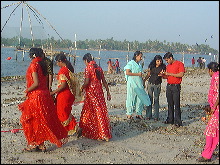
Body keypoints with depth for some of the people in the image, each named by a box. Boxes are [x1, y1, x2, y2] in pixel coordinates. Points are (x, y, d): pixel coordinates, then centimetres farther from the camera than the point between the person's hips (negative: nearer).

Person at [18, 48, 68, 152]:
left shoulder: (34, 65, -14)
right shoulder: (42, 64, 10)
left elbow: (36, 83, -22)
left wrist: (27, 91, -7)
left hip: (36, 96, -8)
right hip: (45, 94, 8)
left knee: (30, 119, 4)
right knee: (43, 119, 13)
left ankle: (33, 144, 8)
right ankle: (41, 144, 19)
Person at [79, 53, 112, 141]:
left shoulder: (88, 68, -9)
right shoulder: (99, 68, 9)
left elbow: (87, 82, -16)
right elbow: (104, 82, 10)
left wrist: (81, 89, 0)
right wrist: (108, 92, 14)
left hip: (91, 92, -6)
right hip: (99, 92, 6)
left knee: (88, 112, 7)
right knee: (101, 111, 8)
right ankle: (105, 133, 9)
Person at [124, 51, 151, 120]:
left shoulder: (139, 64, 16)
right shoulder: (130, 63, -6)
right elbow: (127, 72, -16)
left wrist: (142, 82, 17)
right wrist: (138, 74, -14)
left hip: (139, 83, 7)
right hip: (132, 83, -7)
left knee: (140, 98, 4)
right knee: (131, 98, -2)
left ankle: (139, 114, 13)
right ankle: (129, 114, 7)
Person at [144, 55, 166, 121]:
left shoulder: (163, 67, -6)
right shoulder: (151, 66, 0)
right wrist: (144, 80, 8)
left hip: (157, 85, -2)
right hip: (150, 84, 2)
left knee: (156, 100, 0)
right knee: (149, 99, 5)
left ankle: (156, 116, 6)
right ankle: (148, 115, 13)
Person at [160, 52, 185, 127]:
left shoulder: (179, 64, -4)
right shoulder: (168, 66, 17)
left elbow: (181, 74, -16)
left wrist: (169, 74, -15)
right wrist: (163, 75, 0)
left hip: (176, 86, -7)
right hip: (169, 86, 7)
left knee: (176, 104, -8)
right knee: (170, 104, 9)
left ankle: (177, 121, -5)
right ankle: (170, 119, 16)